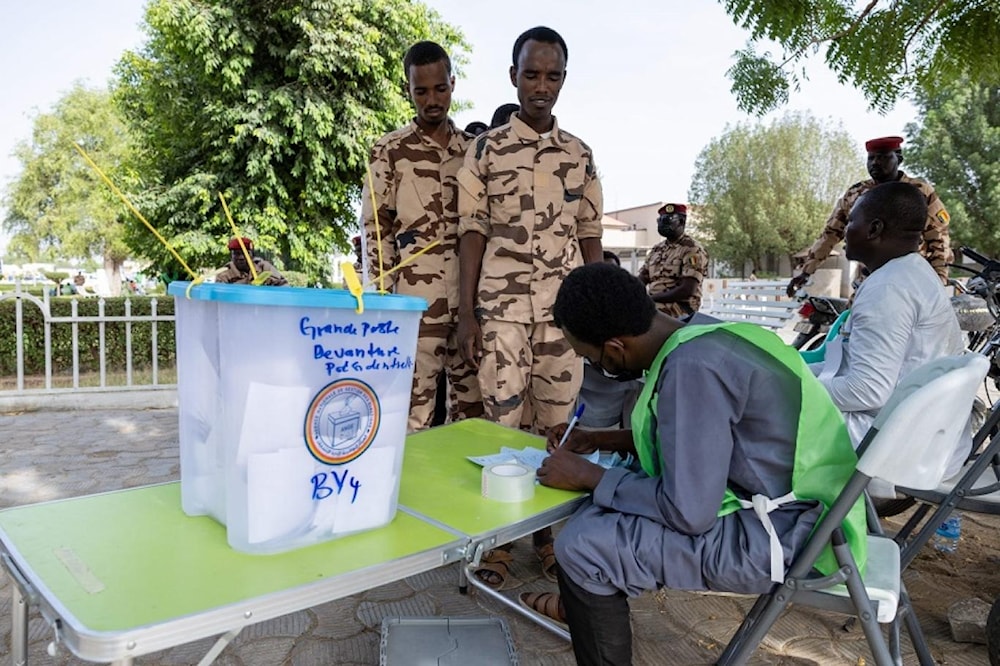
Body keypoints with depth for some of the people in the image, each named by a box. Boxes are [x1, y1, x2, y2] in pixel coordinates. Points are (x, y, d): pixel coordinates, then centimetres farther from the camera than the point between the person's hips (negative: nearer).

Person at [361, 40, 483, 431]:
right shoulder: (390, 150, 3)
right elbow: (375, 230, 1)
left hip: (472, 294, 4)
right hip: (417, 296, -4)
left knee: (474, 407, 8)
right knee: (415, 410, -2)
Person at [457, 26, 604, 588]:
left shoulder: (580, 154, 12)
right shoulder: (485, 149, 5)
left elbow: (590, 238, 12)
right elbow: (473, 234, 3)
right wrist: (466, 314, -3)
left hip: (564, 308, 2)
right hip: (501, 306, -2)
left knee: (557, 421, 5)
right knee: (502, 420, 0)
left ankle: (547, 530, 20)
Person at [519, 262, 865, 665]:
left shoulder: (692, 367, -27)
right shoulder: (699, 334, 1)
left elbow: (688, 513, -25)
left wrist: (588, 476, -14)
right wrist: (600, 440, 13)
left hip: (782, 535, -10)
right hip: (787, 507, 10)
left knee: (582, 546, -15)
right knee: (602, 509, 17)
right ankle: (586, 606, 37)